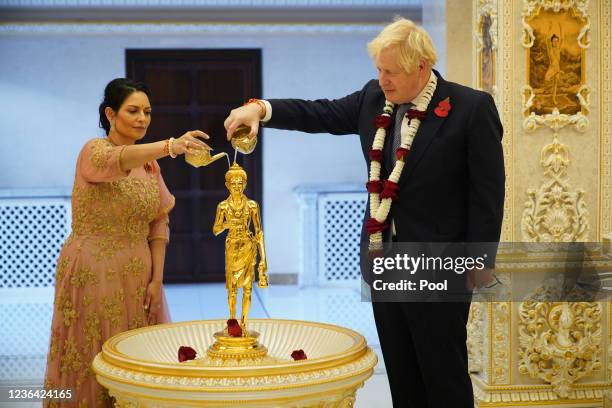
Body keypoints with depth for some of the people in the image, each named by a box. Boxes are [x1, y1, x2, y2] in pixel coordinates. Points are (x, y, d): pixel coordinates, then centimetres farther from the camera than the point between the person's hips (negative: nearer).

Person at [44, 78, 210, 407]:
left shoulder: (150, 162, 9)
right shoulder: (94, 151, -11)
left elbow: (158, 222, 8)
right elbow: (115, 161, -35)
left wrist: (156, 278, -2)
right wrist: (169, 146, -52)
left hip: (137, 276, 6)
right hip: (94, 275, -6)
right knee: (94, 362, 1)